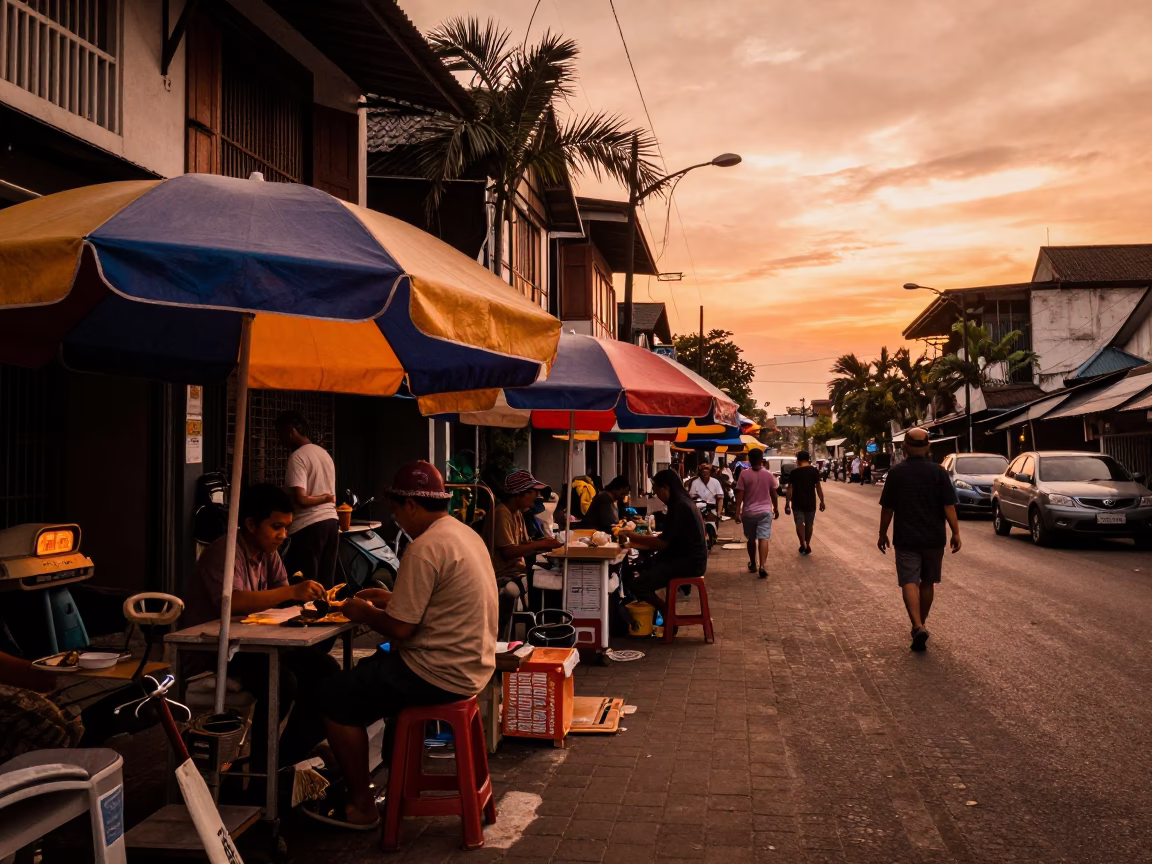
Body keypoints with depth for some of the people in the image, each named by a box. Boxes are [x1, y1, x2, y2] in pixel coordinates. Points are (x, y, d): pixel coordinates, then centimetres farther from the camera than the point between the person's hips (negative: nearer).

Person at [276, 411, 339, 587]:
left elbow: (300, 499, -17)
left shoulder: (297, 457, -10)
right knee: (326, 584, 10)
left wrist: (325, 498, -3)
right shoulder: (324, 453, 16)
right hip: (331, 521, 8)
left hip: (309, 526, -8)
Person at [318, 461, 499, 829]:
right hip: (471, 666, 10)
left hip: (441, 674, -10)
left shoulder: (424, 549, -22)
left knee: (336, 696, 1)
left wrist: (364, 613, -2)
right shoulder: (464, 533, 8)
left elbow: (400, 629, -20)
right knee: (368, 669, 25)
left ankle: (361, 807, 11)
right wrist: (392, 599, 16)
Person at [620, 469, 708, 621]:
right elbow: (667, 540, 15)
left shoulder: (680, 507, -17)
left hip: (688, 561, -11)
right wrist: (634, 538, 10)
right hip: (687, 558, 11)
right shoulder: (682, 503, 14)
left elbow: (663, 543, -19)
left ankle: (668, 613, 3)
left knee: (638, 585, -17)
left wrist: (632, 536, -9)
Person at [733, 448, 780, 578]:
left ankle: (753, 565, 28)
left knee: (751, 539, 15)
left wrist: (737, 511, -6)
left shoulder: (744, 474, -7)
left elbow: (740, 494, -10)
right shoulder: (769, 474, -2)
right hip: (765, 511, 0)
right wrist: (776, 508, 19)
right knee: (763, 538, -7)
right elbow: (774, 494, 5)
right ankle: (762, 566, -21)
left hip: (748, 512, 0)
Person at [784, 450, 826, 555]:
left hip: (797, 502, -2)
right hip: (810, 502, 2)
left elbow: (790, 489, -7)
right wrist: (822, 501, 4)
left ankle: (803, 545, -4)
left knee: (799, 523, 8)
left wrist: (787, 503, -2)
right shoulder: (815, 471, -3)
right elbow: (818, 487, -3)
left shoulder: (794, 472, -7)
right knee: (809, 524, 15)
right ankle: (807, 545, 20)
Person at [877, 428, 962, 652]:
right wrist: (956, 532, -1)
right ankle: (920, 624, 27)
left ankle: (918, 626, -20)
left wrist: (883, 534, 8)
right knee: (927, 582, 16)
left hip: (906, 538, -2)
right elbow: (948, 506, -7)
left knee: (909, 582, -3)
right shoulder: (939, 472, -3)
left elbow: (887, 508, -2)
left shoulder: (896, 472, -5)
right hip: (933, 538, 2)